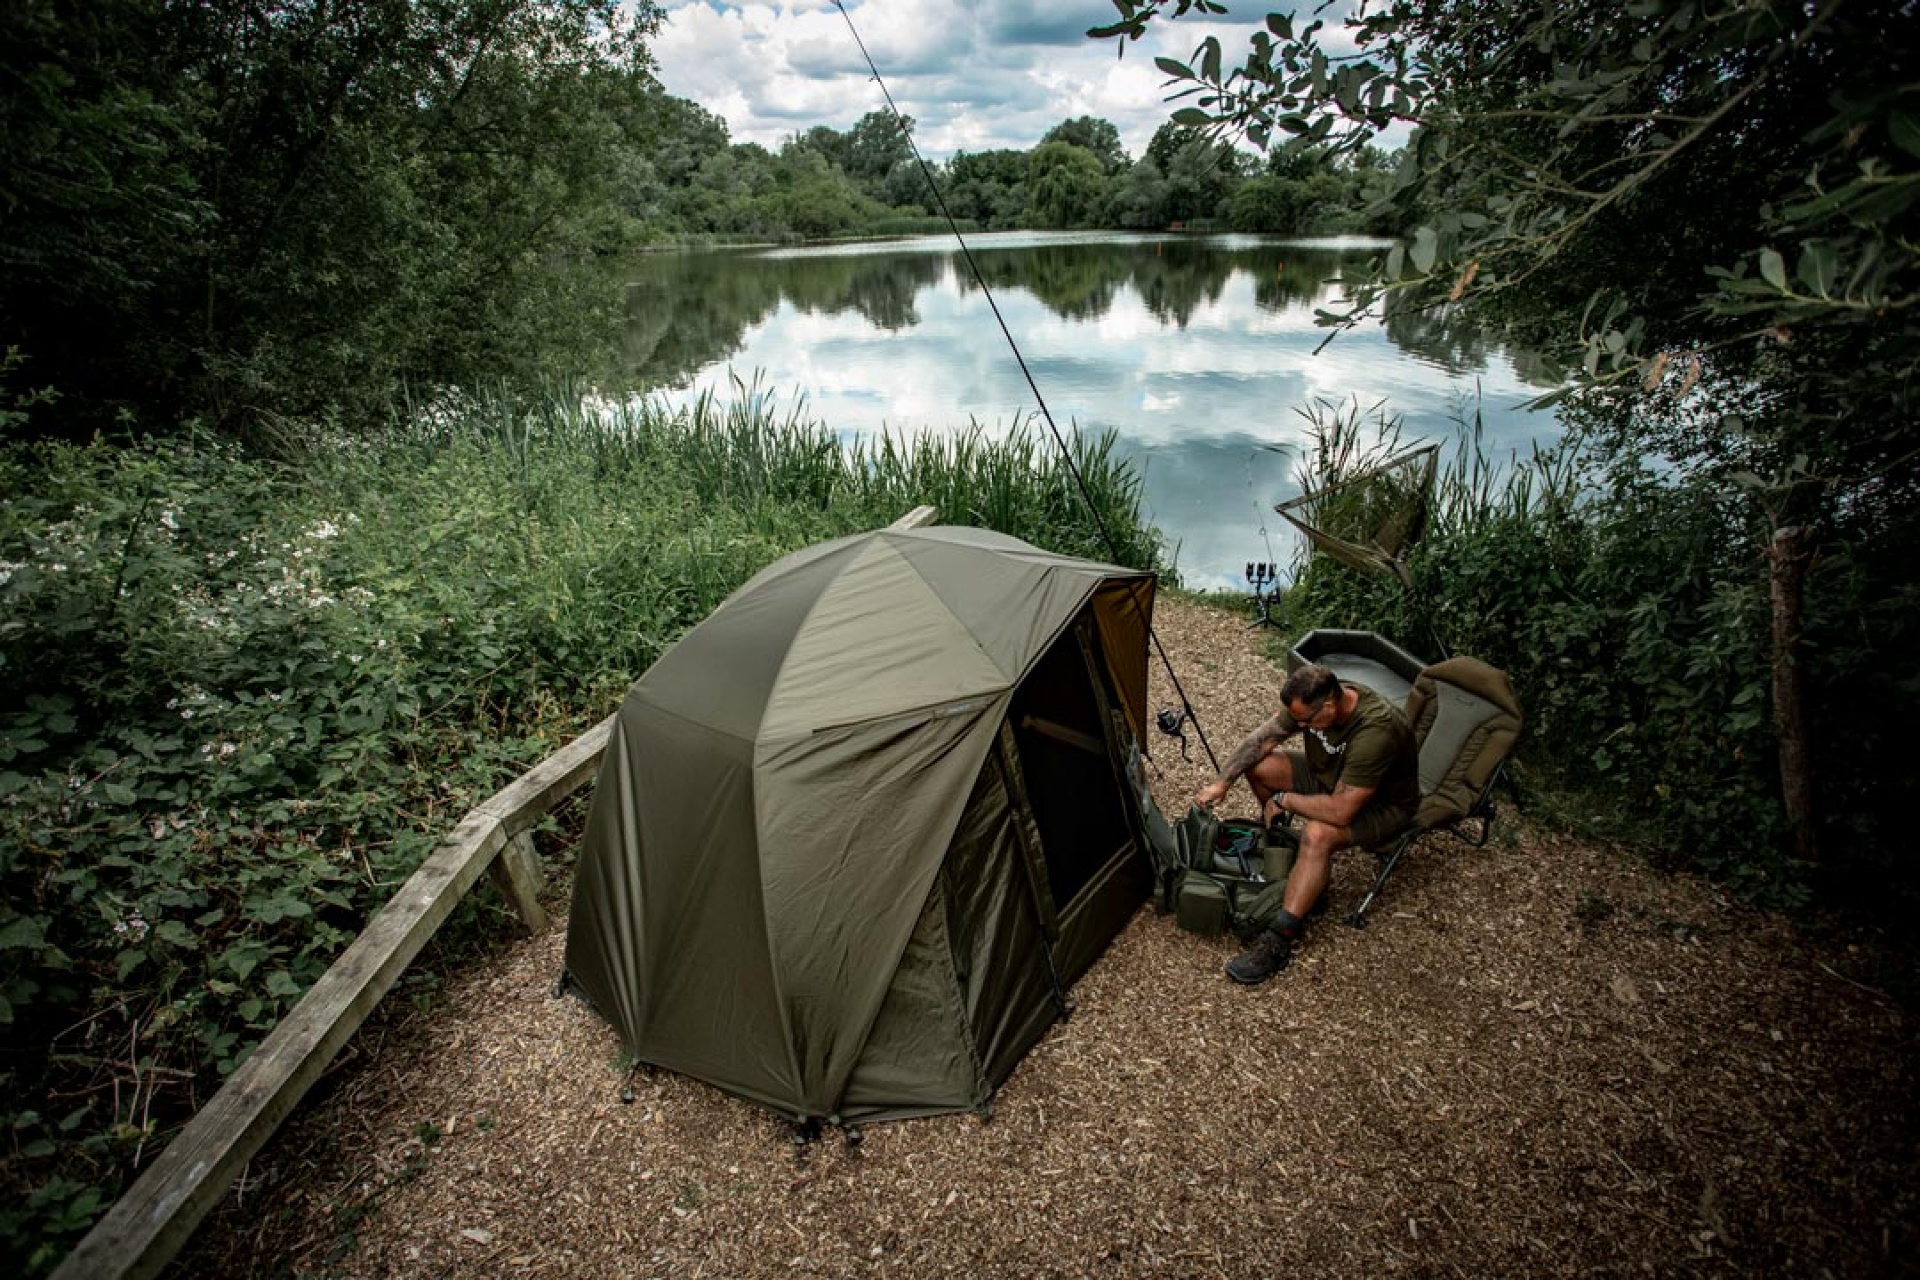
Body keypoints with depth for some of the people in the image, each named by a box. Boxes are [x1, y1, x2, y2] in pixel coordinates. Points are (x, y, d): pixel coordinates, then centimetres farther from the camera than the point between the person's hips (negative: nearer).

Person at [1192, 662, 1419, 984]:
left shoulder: (1375, 731, -40)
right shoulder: (1311, 703, -18)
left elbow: (1340, 811, -39)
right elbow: (1261, 740, -5)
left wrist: (1284, 800, -24)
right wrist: (1221, 783, -11)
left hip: (1382, 804, -7)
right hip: (1332, 778, 7)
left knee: (1318, 834, -36)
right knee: (1258, 765, -7)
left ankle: (1277, 943, -32)